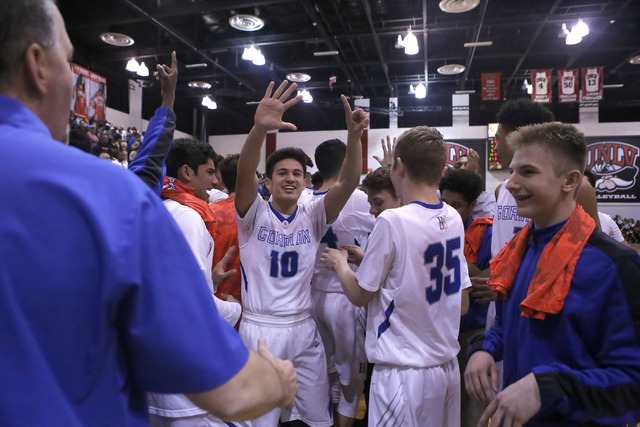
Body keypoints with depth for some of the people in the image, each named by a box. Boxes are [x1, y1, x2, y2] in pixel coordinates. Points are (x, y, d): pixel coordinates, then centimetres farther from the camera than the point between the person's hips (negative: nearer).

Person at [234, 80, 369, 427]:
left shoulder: (313, 216, 1)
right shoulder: (255, 213, -6)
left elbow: (348, 181, -13)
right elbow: (244, 174, -25)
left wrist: (354, 135, -29)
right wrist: (260, 129, -43)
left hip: (304, 329, 3)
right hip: (259, 330, -3)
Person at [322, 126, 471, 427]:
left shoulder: (392, 221, -20)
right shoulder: (454, 219, 0)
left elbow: (359, 295, -10)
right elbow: (462, 304, 9)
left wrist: (339, 263, 8)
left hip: (404, 370, -7)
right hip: (448, 365, 7)